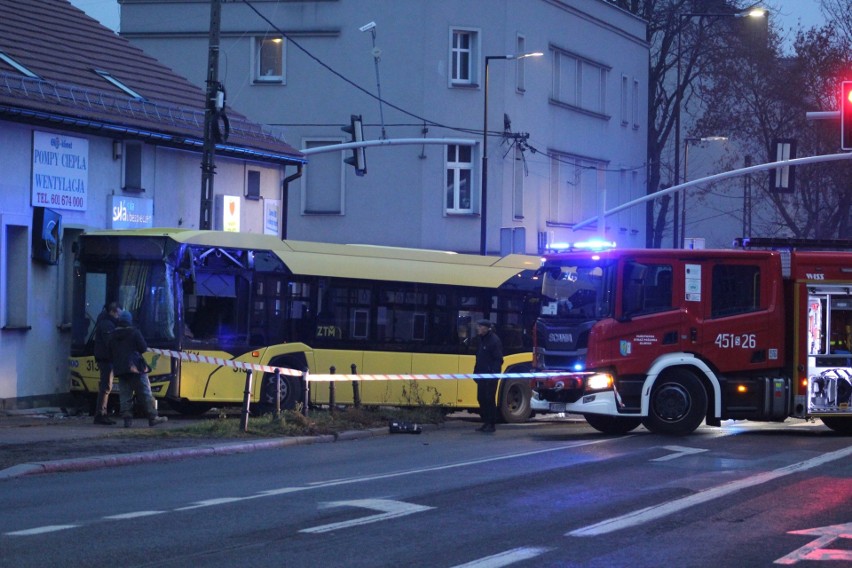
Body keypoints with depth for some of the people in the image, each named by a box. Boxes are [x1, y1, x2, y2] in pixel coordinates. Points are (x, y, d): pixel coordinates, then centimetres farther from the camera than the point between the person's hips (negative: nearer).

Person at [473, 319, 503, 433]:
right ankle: (486, 422, 17)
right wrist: (476, 372, 15)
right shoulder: (482, 340, 15)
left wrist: (493, 373, -22)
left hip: (490, 375, -9)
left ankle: (492, 424, 0)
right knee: (481, 398, 10)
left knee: (490, 399, -6)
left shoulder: (494, 340, -12)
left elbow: (498, 359, -16)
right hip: (482, 375, 9)